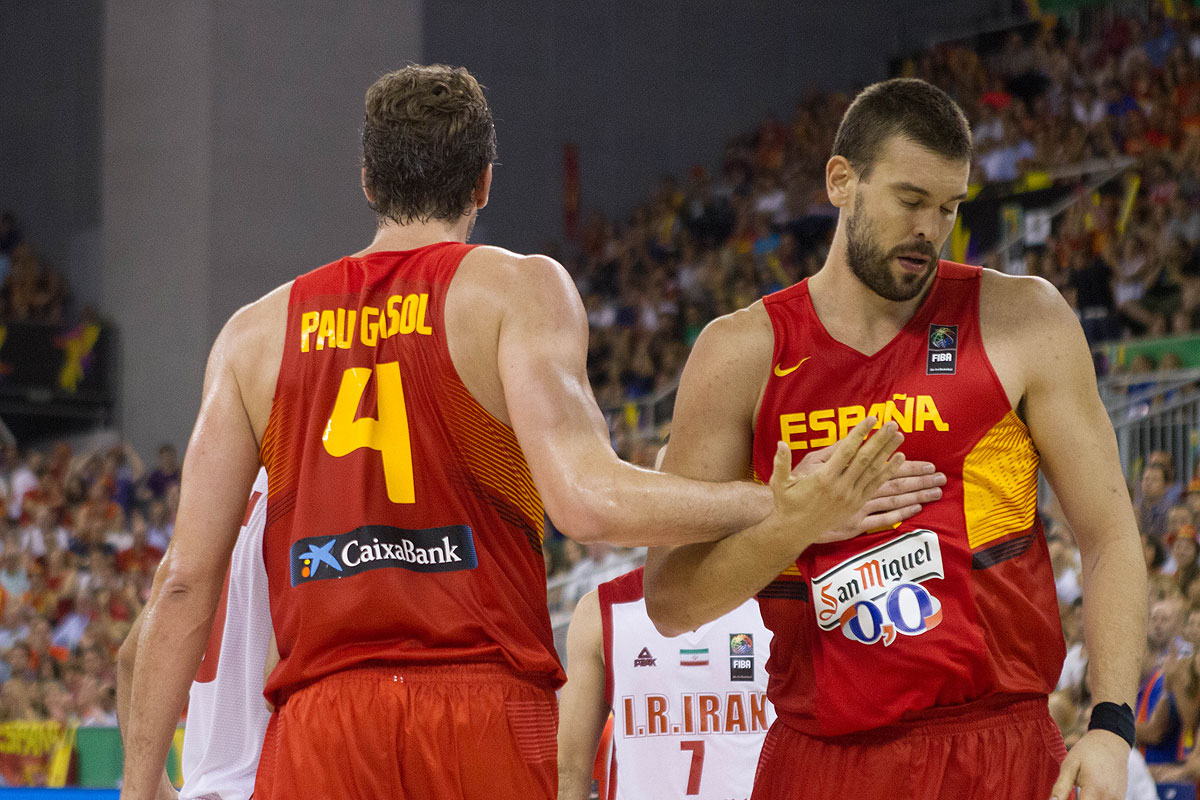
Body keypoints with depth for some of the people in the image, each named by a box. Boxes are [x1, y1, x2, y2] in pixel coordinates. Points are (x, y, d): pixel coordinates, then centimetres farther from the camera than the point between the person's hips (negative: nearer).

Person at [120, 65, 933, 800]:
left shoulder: (256, 332, 13)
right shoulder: (521, 290, 3)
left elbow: (186, 581, 8)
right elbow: (587, 499, -14)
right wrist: (783, 512, -7)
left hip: (319, 723, 2)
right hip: (486, 712, -2)